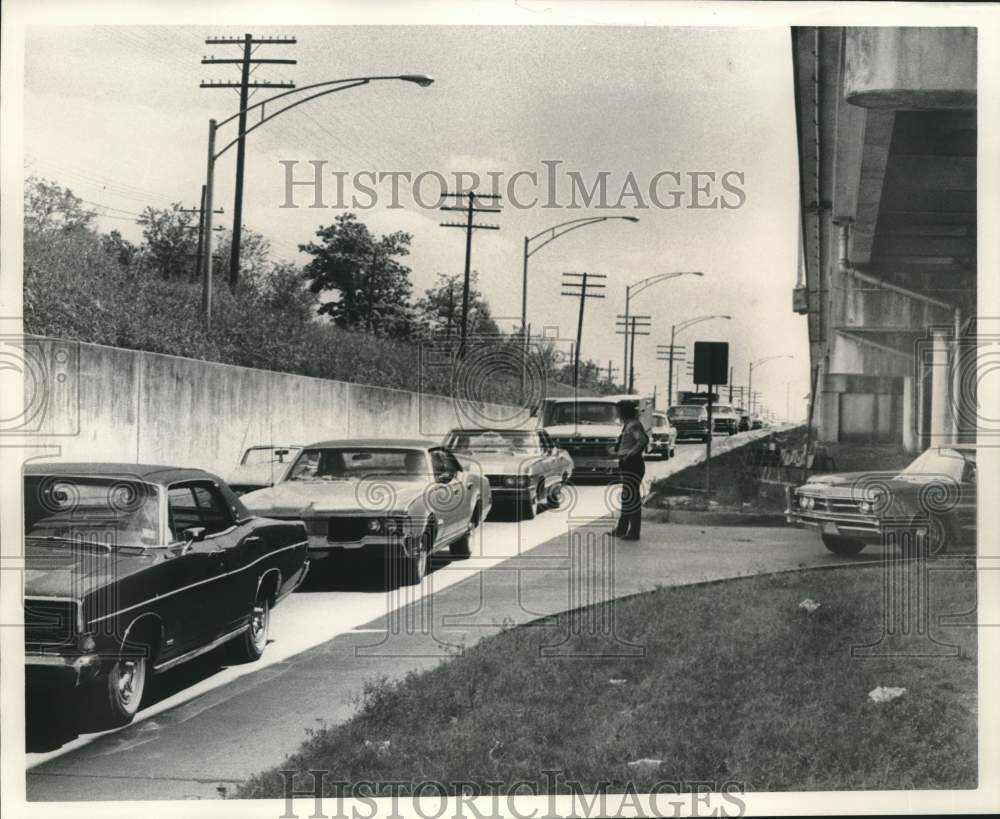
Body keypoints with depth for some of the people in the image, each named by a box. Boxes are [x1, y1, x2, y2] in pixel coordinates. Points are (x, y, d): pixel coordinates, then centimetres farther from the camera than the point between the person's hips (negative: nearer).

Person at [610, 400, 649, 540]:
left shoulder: (633, 425, -14)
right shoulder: (628, 424, 15)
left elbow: (643, 440, -30)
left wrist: (631, 453, -27)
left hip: (632, 465, -11)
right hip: (627, 466, 11)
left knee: (632, 497, -7)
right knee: (626, 497, 17)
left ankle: (634, 532, -4)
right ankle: (621, 529, 27)